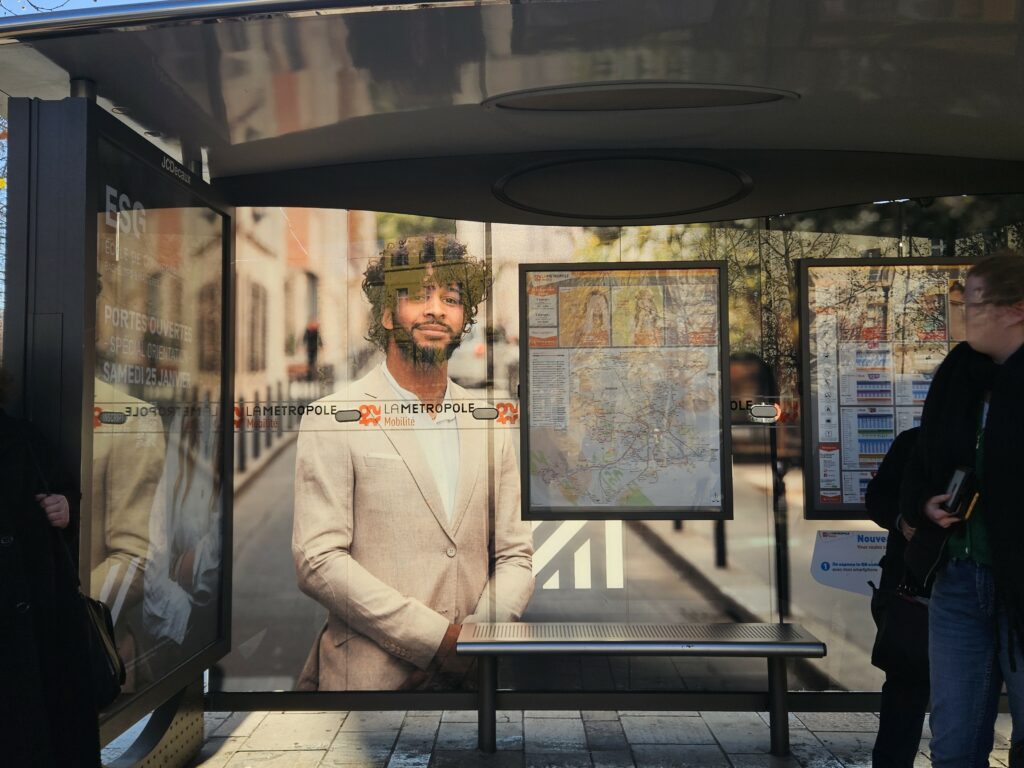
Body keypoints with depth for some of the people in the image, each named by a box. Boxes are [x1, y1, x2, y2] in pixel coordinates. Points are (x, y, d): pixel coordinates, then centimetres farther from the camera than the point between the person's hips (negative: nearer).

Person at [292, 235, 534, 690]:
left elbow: (516, 555, 4)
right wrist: (437, 638, -17)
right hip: (369, 675, -3)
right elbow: (318, 560, -13)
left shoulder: (490, 428, 5)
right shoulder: (332, 420, -7)